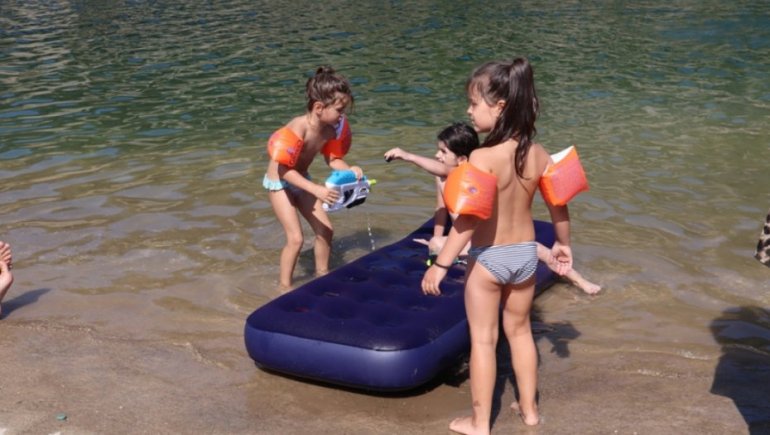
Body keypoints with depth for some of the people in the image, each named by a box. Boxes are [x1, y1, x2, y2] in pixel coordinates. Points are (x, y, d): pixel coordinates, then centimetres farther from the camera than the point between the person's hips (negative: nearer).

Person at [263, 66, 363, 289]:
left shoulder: (331, 128, -15)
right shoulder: (297, 129, -36)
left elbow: (332, 158, -2)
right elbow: (284, 170, -34)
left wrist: (349, 170, -23)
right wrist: (316, 189, -41)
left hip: (301, 180, 7)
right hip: (279, 183, -7)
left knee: (325, 230, 8)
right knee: (296, 238, -11)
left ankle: (322, 274, 29)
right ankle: (284, 286, 7)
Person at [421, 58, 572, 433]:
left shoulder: (482, 158, -24)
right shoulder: (539, 155, -5)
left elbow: (467, 220, -28)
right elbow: (559, 208, 5)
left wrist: (440, 264, -22)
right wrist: (563, 244, 22)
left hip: (488, 258, -6)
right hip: (525, 254, 6)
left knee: (483, 339, 9)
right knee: (520, 331, 24)